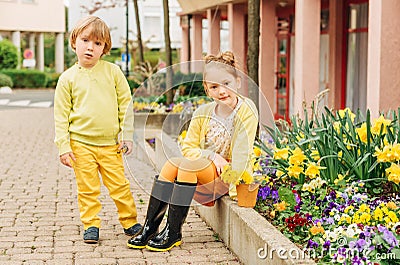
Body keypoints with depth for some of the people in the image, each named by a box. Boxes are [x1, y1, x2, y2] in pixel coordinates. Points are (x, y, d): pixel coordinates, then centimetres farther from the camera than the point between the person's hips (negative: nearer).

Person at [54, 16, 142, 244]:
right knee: (88, 189, 4)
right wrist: (63, 145, -3)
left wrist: (127, 136, 3)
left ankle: (130, 222, 20)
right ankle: (91, 225, 18)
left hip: (110, 143, 1)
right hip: (81, 143, 0)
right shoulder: (68, 78, -1)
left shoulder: (113, 72, 1)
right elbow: (61, 114, 2)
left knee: (120, 185, 6)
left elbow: (125, 104, 6)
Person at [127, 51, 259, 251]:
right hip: (207, 171, 5)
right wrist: (212, 155, -14)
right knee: (171, 164, -21)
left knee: (188, 164, -28)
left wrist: (234, 185, -25)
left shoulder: (246, 109, -11)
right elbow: (188, 148, 3)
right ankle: (150, 226, -17)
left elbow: (242, 152, -18)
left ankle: (173, 232, -22)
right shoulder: (203, 113, 4)